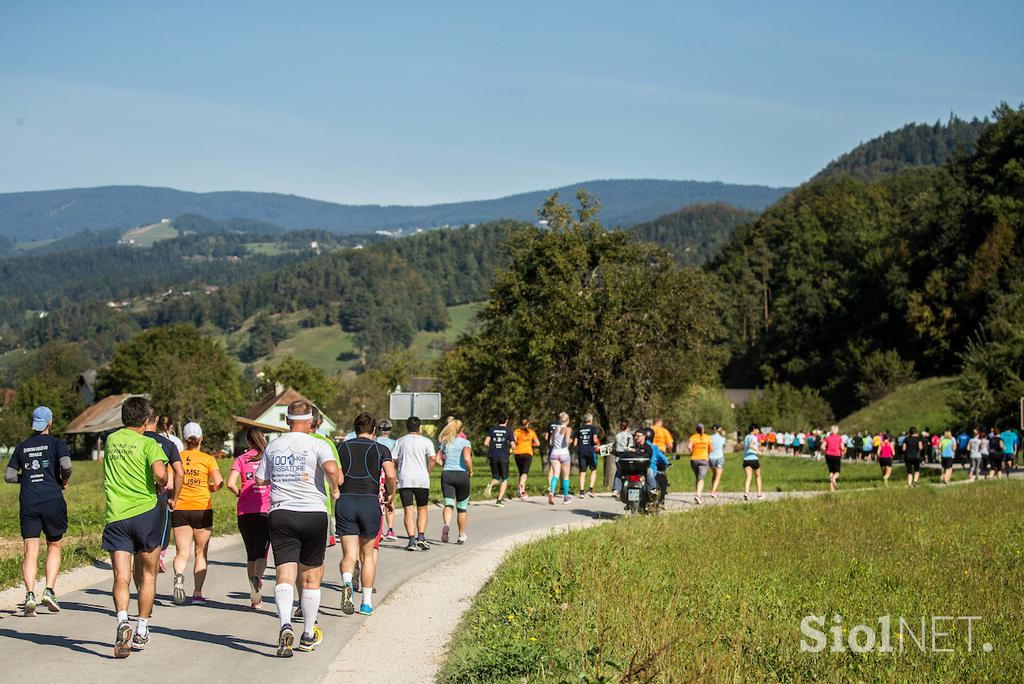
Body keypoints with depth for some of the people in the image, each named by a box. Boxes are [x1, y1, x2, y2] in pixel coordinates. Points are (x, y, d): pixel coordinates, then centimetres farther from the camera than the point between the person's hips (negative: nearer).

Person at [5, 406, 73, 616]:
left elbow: (9, 476, 10)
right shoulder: (56, 443, 1)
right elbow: (66, 465, -15)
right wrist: (64, 481, 4)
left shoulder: (22, 447, 12)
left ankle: (30, 594, -17)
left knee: (30, 552, -1)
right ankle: (49, 591, 1)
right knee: (54, 546, 14)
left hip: (28, 502, 2)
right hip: (52, 500, -2)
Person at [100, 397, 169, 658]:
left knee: (121, 577, -3)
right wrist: (162, 486, 1)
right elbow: (160, 473, -20)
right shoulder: (148, 444, -4)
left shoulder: (111, 440, 13)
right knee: (147, 575, 14)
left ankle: (123, 621, -28)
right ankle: (141, 631, 17)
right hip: (145, 512, -2)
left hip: (115, 516, 3)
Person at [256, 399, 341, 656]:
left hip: (280, 513, 2)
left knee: (285, 575, -6)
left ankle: (285, 624, -31)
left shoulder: (273, 446, 9)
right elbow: (331, 469, -21)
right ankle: (308, 635, 21)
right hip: (313, 514, -2)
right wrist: (335, 489, -2)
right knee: (311, 577, 12)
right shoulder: (317, 445, -3)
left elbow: (259, 480, 16)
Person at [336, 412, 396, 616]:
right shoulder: (381, 449, 6)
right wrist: (390, 496, 6)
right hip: (371, 501, -1)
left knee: (349, 554, 1)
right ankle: (367, 602, 17)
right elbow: (391, 476, -10)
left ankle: (347, 583, -31)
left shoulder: (343, 447, 12)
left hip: (345, 502, 1)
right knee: (368, 554, 14)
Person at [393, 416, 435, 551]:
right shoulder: (426, 441, 5)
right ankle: (421, 537, -2)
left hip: (405, 480, 0)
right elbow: (432, 458, -8)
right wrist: (428, 473, 4)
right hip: (422, 480, 0)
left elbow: (394, 460, 5)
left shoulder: (400, 441, 9)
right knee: (422, 509, 13)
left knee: (408, 511, 0)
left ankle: (412, 540, -10)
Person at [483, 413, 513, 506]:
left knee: (496, 478, 15)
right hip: (504, 457, -2)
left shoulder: (492, 430, 8)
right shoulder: (508, 431, 2)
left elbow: (486, 443, -2)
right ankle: (499, 500, -3)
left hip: (493, 456, 2)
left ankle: (491, 484, -21)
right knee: (504, 479, 9)